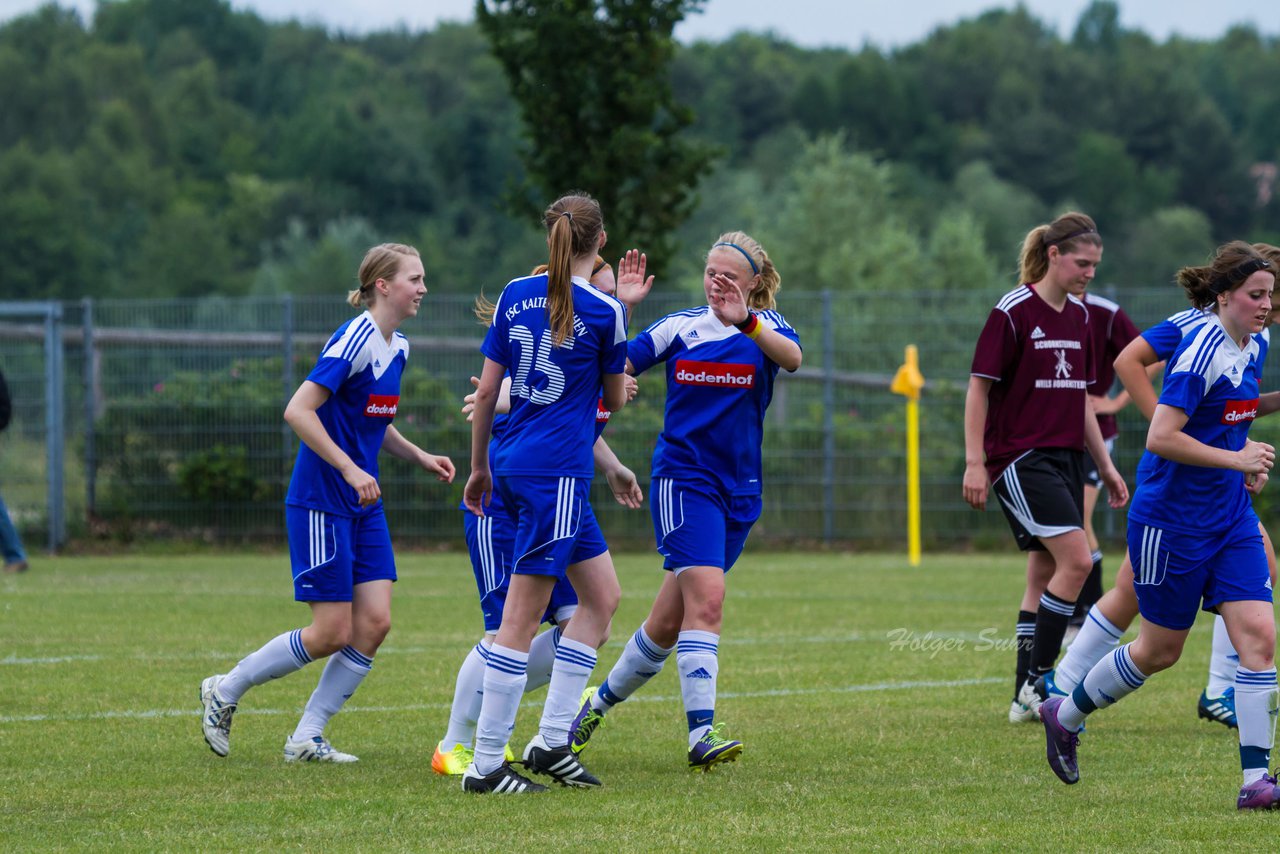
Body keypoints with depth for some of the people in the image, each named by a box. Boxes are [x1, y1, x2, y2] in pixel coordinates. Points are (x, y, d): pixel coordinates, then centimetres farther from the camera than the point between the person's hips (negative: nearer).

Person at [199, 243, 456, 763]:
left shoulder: (396, 347, 11)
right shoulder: (356, 340, -17)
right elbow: (298, 411, -23)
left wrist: (419, 457, 12)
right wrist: (349, 470, -25)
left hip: (363, 506, 9)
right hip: (321, 502, -9)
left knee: (374, 623, -2)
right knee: (332, 633, -7)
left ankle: (306, 739, 7)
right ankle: (224, 692, 13)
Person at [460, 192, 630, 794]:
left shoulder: (516, 294, 7)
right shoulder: (604, 311, -7)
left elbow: (487, 390, 9)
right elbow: (614, 400, 6)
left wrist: (479, 467, 19)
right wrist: (616, 385, 29)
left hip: (513, 463, 7)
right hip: (556, 470, -7)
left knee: (602, 595, 15)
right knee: (522, 617, -6)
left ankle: (551, 742, 10)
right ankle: (485, 765, -6)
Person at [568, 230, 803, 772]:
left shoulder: (766, 325, 3)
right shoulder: (680, 327, 3)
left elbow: (793, 357, -21)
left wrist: (746, 322, -37)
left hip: (739, 488, 2)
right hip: (683, 477, -2)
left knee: (670, 617, 6)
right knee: (706, 597, -20)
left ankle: (600, 703, 24)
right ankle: (701, 733, -25)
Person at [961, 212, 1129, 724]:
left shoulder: (1079, 315, 12)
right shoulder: (1013, 311, -10)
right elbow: (979, 387, -9)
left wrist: (1105, 465, 19)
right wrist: (974, 463, -14)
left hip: (1066, 458, 8)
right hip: (1020, 457, -8)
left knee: (1046, 574, 6)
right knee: (1076, 560, -18)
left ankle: (1026, 699, 10)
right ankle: (1036, 683, -12)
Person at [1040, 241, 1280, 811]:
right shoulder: (1202, 349, -19)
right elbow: (1160, 438, -25)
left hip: (1230, 521, 7)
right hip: (1172, 522, -7)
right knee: (1160, 650, 7)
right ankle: (1064, 716, 32)